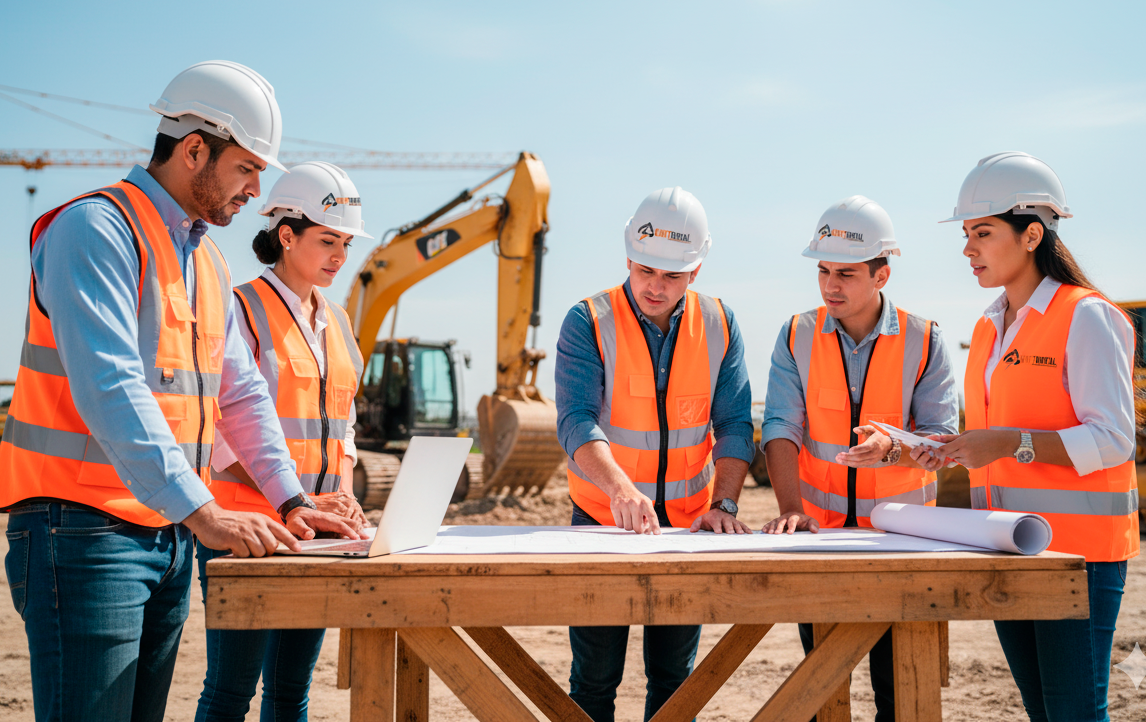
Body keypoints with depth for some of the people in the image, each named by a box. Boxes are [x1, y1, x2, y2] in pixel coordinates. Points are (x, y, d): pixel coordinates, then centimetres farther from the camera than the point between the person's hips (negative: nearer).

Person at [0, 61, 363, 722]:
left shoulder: (206, 261, 16)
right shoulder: (96, 228, -12)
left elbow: (241, 394, 17)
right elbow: (109, 390, -24)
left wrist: (292, 501, 6)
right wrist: (203, 512, -28)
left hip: (170, 533, 9)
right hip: (85, 531, -9)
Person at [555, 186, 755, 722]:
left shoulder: (719, 326, 1)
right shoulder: (588, 323, -9)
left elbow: (734, 425, -1)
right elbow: (577, 422, -21)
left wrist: (723, 503, -17)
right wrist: (621, 489, -37)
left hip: (689, 523, 3)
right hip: (602, 518, -2)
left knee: (674, 677, 10)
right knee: (595, 679, 1)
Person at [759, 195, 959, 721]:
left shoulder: (923, 341, -3)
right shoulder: (797, 337, 2)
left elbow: (942, 441, -8)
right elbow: (780, 429, -6)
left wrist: (891, 449, -31)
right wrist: (791, 508, -22)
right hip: (820, 530, 2)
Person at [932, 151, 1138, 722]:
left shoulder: (1086, 317, -9)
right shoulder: (989, 328, 15)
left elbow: (1112, 440, -17)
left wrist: (1011, 443, -25)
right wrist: (960, 448, 5)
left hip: (1077, 546, -7)